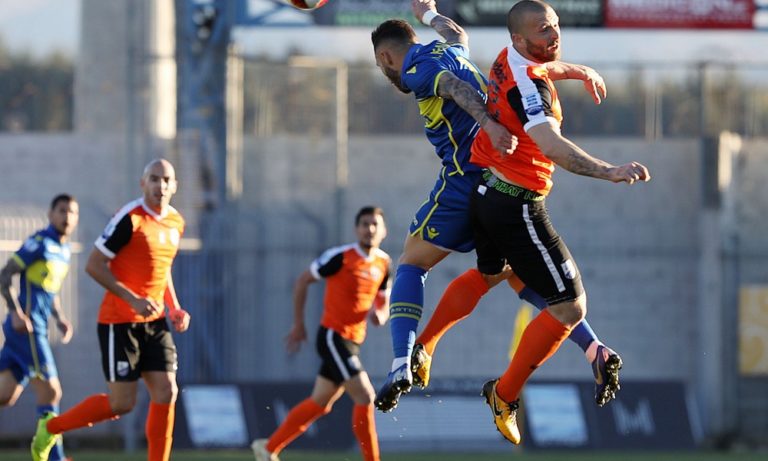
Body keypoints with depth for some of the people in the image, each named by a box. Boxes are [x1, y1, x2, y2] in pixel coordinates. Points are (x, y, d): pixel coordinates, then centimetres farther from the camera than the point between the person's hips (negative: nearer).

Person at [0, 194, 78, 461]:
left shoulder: (65, 250, 16)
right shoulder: (39, 243, -9)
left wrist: (60, 318, 14)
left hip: (37, 330, 9)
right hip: (26, 327, -9)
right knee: (50, 391, -8)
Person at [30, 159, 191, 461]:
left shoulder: (176, 223, 8)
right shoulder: (129, 219, -15)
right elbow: (94, 265, -15)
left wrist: (175, 309, 9)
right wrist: (133, 299, -21)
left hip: (154, 322, 7)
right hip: (119, 322, -7)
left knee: (166, 392, -5)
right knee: (122, 403, -4)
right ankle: (51, 427, 17)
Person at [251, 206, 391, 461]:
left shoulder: (383, 263, 8)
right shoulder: (341, 256, -12)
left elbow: (384, 301, 19)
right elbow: (302, 281, -4)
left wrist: (380, 315, -6)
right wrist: (298, 324, -2)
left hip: (352, 342, 8)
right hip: (333, 336, -8)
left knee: (320, 404, 12)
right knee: (365, 396, -15)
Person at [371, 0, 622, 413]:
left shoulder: (417, 71, -2)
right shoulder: (449, 50, 21)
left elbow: (454, 86, -22)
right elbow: (457, 34, 45)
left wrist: (488, 124, -41)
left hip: (464, 179, -7)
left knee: (411, 265, 5)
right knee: (517, 275, 15)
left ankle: (404, 363, -11)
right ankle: (595, 350, 0)